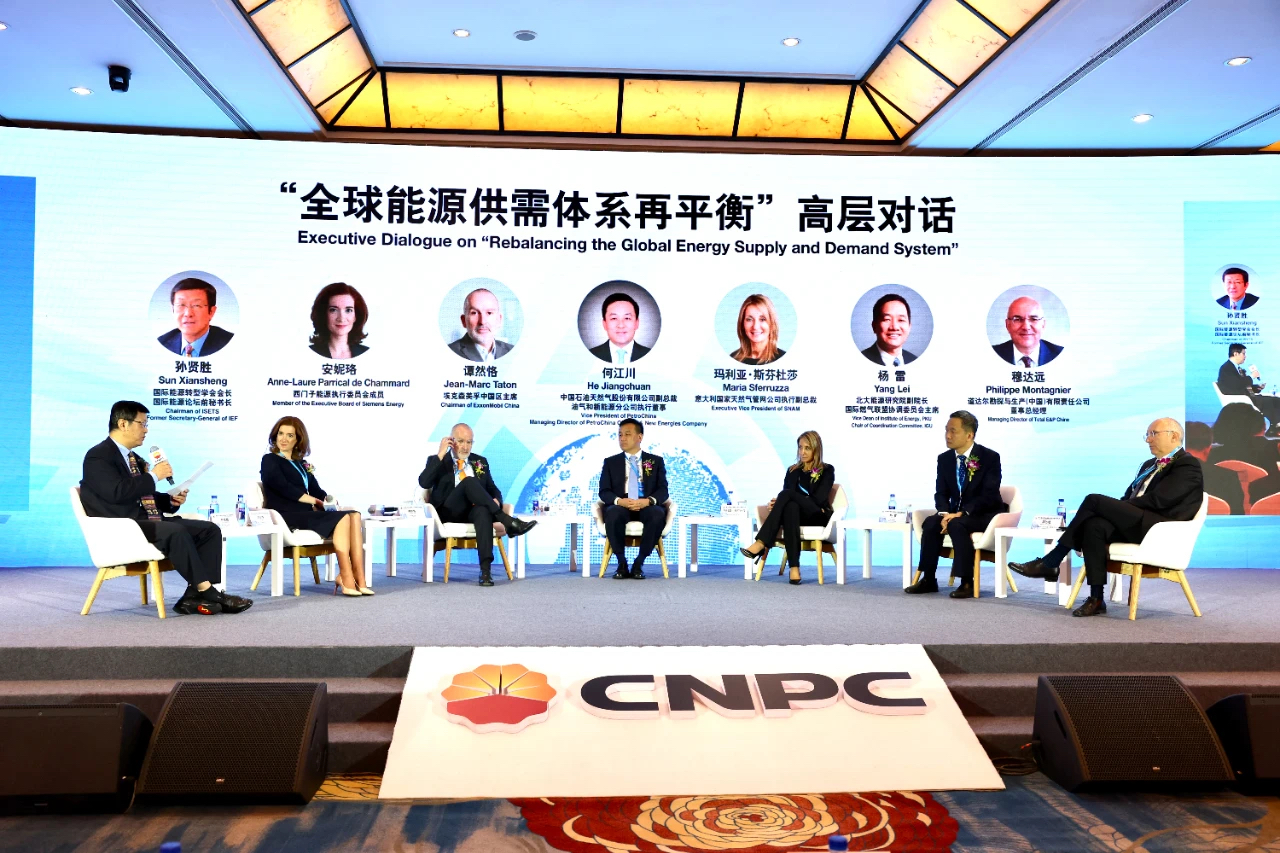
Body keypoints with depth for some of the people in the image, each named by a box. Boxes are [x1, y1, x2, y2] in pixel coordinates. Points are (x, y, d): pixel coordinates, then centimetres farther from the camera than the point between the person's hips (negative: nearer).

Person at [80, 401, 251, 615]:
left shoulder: (134, 458, 21)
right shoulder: (98, 456, -6)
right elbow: (117, 492, -23)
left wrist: (171, 501, 6)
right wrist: (153, 476, -14)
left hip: (145, 522, 9)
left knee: (210, 530, -7)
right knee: (176, 531, -35)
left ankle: (196, 595, -19)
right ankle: (207, 592, -28)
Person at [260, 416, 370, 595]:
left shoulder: (301, 464, 25)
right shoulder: (270, 460, 6)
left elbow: (317, 491, 19)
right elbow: (284, 488, -9)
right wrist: (315, 501, -10)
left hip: (306, 513, 7)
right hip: (286, 516, -7)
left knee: (354, 515, -21)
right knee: (342, 518, -29)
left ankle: (359, 579, -33)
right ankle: (346, 579, -32)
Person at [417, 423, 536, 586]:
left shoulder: (480, 461, 21)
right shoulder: (437, 461, 12)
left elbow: (494, 489, 18)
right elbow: (424, 483, -6)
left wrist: (496, 500, -7)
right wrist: (440, 454, -8)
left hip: (475, 510, 2)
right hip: (449, 512, -2)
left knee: (483, 510, -37)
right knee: (469, 481, -31)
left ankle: (485, 569, -48)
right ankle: (507, 521, -39)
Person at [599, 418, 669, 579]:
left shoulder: (656, 461, 15)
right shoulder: (610, 462, 16)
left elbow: (663, 490, 3)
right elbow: (604, 492, 5)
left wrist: (648, 500, -20)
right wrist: (619, 501, -18)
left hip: (646, 507, 0)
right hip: (620, 507, 0)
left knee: (658, 514, -36)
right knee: (613, 513, -37)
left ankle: (639, 563, -23)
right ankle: (622, 563, -22)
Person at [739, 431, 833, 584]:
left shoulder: (827, 471, 4)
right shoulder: (793, 471, 17)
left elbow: (818, 499, -11)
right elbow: (788, 500, 8)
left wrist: (781, 501, -18)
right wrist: (777, 505, -19)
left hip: (819, 516, -3)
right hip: (796, 514, 3)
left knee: (788, 494, -32)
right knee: (790, 507, -39)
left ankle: (761, 544, -39)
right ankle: (794, 568, -50)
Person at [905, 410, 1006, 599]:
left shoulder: (990, 457, -12)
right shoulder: (944, 458, 3)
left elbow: (989, 495, -19)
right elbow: (941, 493, 2)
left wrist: (962, 513, -29)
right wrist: (944, 514, -20)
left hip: (984, 515, -5)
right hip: (956, 513, 5)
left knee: (957, 525, -35)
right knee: (930, 523, -25)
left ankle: (967, 582, -27)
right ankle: (928, 579, -16)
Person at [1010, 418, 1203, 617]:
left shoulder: (1188, 465, -2)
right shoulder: (1149, 465, 27)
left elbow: (1157, 500, -15)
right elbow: (1128, 499, 20)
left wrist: (1116, 508, -8)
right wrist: (1114, 510, -2)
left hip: (1160, 529, -8)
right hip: (1136, 524, 8)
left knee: (1094, 500, -21)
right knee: (1095, 525, -24)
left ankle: (1049, 564, -17)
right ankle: (1096, 599, -24)